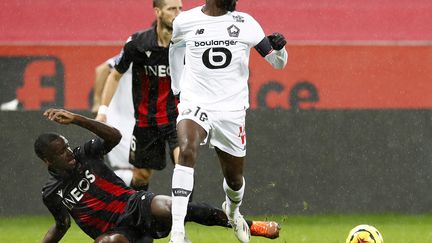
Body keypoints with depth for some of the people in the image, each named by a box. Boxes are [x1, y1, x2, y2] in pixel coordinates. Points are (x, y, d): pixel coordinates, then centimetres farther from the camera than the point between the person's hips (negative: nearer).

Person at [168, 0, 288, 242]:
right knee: (187, 152, -31)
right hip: (195, 104, -2)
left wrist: (279, 48, -21)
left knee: (235, 179, 13)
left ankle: (233, 210, 51)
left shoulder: (245, 23, -2)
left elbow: (278, 63, 1)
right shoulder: (185, 22, -3)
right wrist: (177, 85, 25)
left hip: (231, 111, 2)